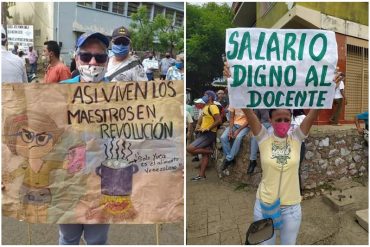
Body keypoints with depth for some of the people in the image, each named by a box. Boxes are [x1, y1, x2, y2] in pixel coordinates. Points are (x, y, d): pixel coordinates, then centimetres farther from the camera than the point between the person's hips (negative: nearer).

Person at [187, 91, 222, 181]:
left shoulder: (212, 107, -15)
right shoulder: (205, 107, 16)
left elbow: (219, 120, -24)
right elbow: (201, 118, 24)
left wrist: (208, 128, -20)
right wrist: (198, 125, 5)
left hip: (208, 134, -9)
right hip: (203, 133, 10)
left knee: (189, 149, -16)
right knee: (204, 154, 11)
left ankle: (210, 151, -1)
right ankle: (201, 175, 16)